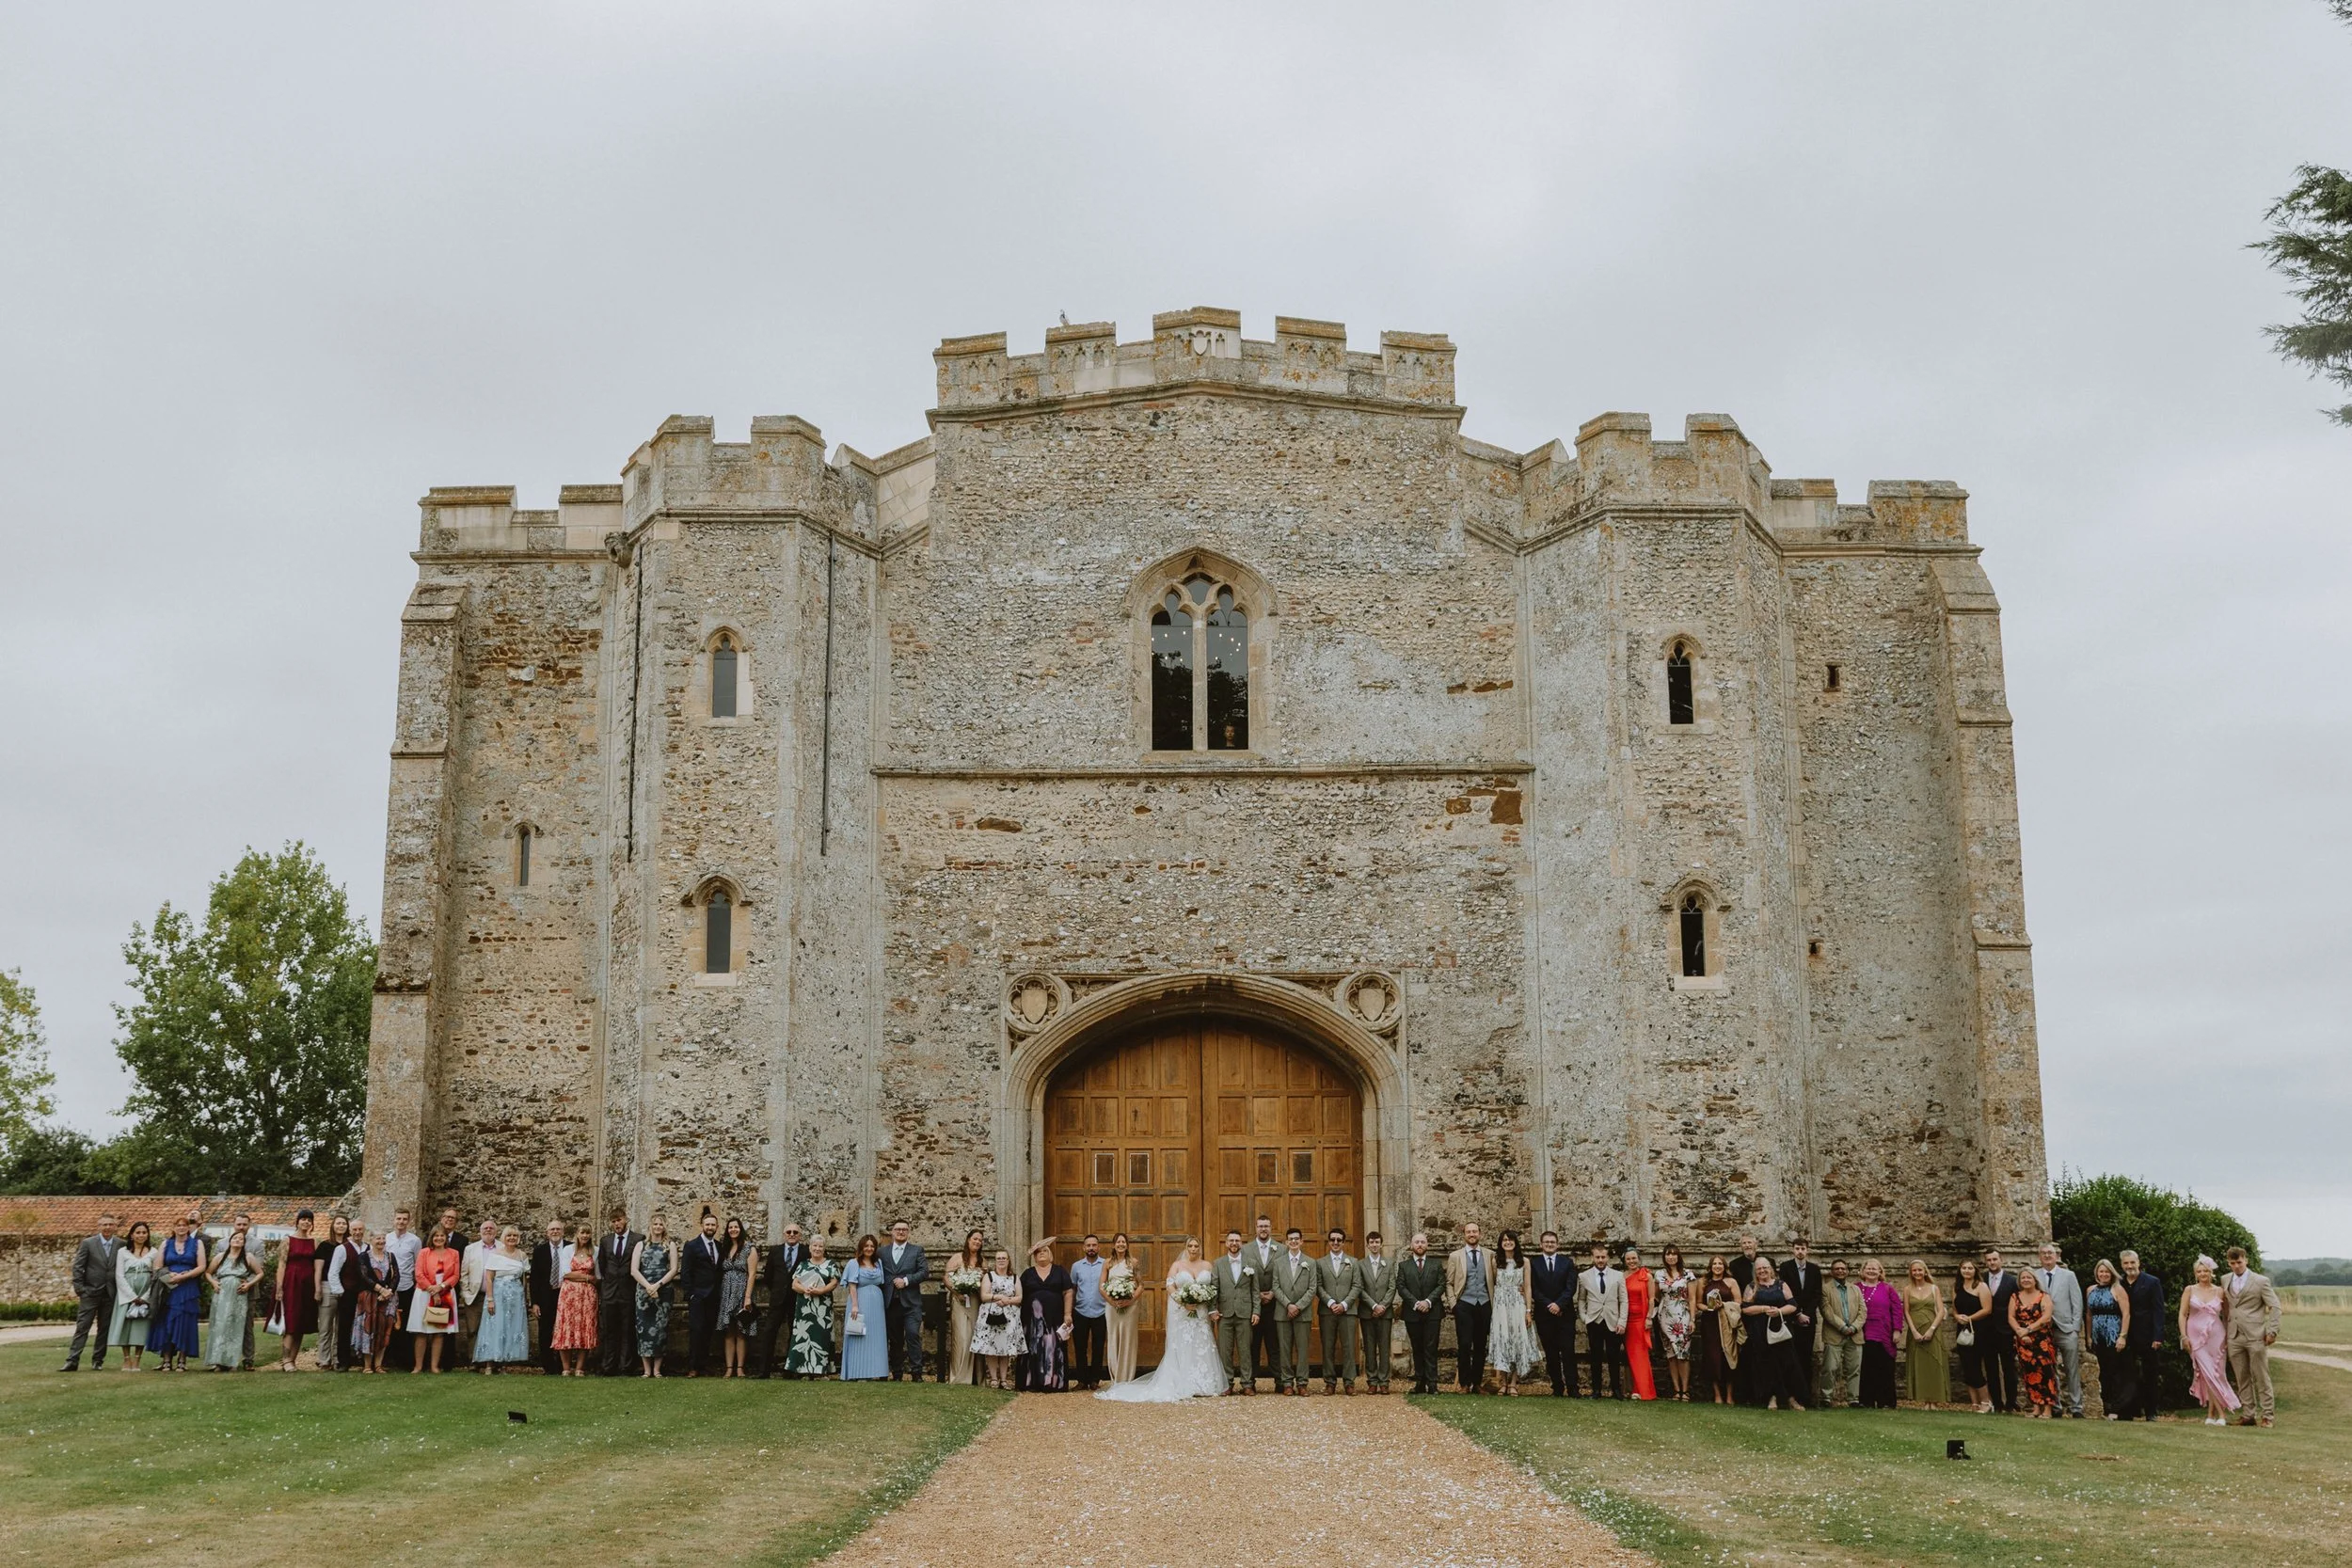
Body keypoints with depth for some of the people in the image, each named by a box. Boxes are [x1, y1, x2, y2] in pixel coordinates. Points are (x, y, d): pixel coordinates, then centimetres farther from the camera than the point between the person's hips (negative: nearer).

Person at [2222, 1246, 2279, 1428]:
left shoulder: (2260, 1282, -2)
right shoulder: (2225, 1281, 11)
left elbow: (2274, 1306, -3)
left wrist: (2272, 1331, -9)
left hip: (2255, 1337, -4)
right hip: (2234, 1337, 4)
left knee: (2261, 1377, -2)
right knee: (2242, 1378, 6)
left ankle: (2266, 1415, 3)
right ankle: (2249, 1413, 12)